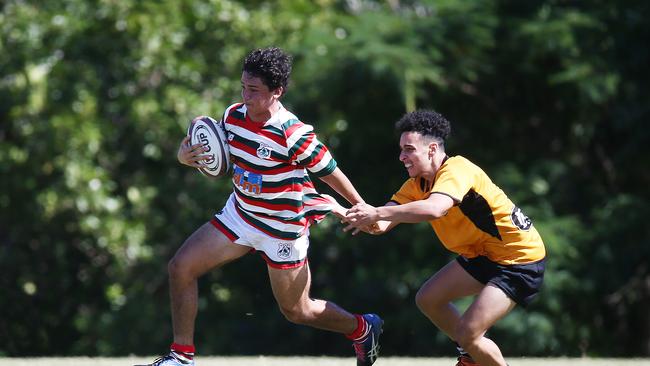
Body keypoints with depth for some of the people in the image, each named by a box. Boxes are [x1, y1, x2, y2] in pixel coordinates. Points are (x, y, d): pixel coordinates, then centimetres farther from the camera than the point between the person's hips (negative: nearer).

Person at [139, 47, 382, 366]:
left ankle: (363, 329, 34)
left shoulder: (294, 135, -27)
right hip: (239, 216, 6)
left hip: (283, 229, -6)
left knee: (297, 310, 6)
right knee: (181, 267, -5)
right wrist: (186, 155, -15)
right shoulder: (233, 116, -8)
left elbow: (330, 172, -15)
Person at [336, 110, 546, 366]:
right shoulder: (417, 184, 2)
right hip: (483, 255, 10)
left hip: (520, 258, -10)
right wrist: (352, 216, -30)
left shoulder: (456, 169, -24)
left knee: (467, 332, -18)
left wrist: (377, 213, -44)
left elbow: (433, 209, -44)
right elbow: (382, 225, -9)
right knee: (428, 300, 13)